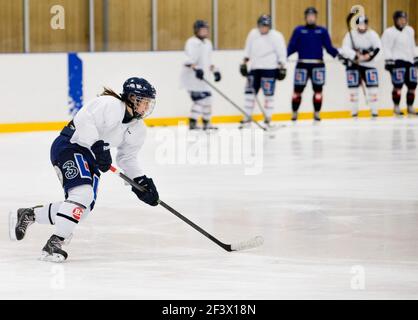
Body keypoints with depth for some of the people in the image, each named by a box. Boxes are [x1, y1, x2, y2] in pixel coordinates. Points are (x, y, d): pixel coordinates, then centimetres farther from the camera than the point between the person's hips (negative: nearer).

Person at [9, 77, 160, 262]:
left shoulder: (138, 130, 10)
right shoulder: (111, 105, -17)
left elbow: (127, 158, 16)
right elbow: (84, 119, -28)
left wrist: (142, 182, 4)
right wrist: (98, 146, -34)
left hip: (91, 157, 9)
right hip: (69, 145, -9)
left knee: (83, 209, 2)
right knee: (83, 193, -28)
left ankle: (27, 215, 20)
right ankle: (54, 245, -29)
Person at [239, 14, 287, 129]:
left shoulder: (276, 36, -9)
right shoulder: (253, 34, 6)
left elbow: (281, 53, -7)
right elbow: (248, 50, 17)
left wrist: (282, 68, -10)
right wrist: (244, 63, 14)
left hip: (269, 69, -5)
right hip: (254, 68, 5)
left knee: (268, 94, -4)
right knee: (250, 92, 4)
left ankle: (268, 119, 3)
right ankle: (247, 118, 12)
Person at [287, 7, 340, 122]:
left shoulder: (322, 31, 9)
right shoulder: (298, 30, 7)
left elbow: (329, 47, 6)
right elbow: (292, 47, 3)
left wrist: (337, 54, -11)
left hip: (317, 65, 1)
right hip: (302, 64, -1)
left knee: (318, 89, 1)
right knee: (298, 89, 0)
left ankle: (317, 113, 11)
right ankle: (294, 113, 11)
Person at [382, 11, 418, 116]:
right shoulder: (389, 32, -6)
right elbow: (386, 48, -10)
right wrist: (389, 61, -17)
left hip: (409, 61, 7)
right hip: (397, 61, -7)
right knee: (398, 85, -12)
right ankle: (396, 107, -2)